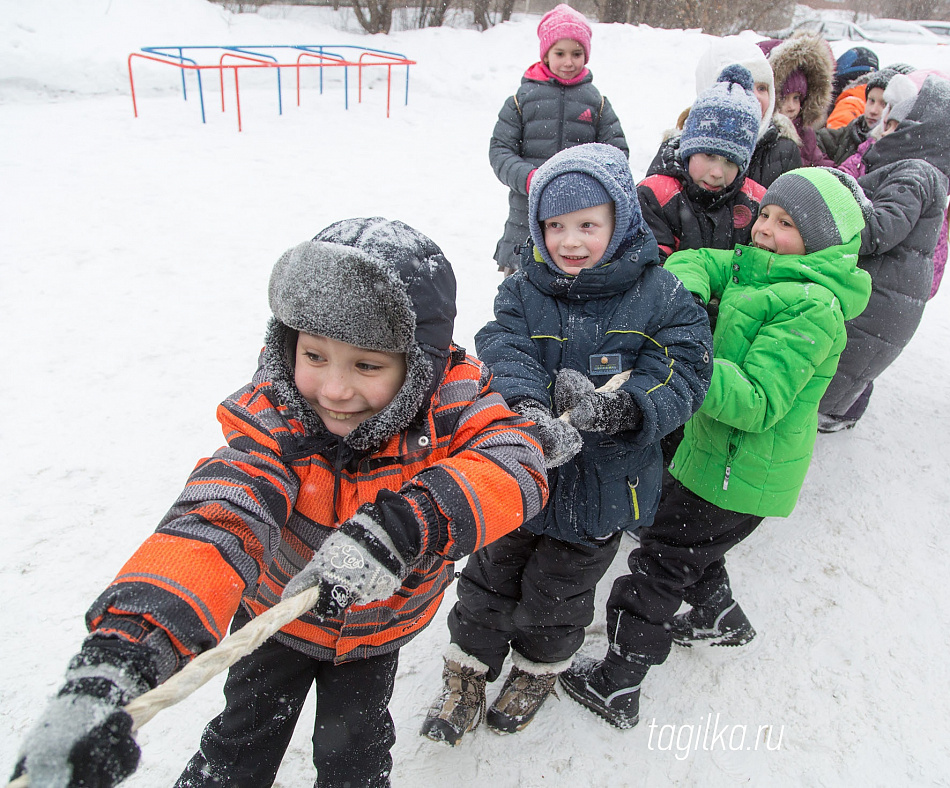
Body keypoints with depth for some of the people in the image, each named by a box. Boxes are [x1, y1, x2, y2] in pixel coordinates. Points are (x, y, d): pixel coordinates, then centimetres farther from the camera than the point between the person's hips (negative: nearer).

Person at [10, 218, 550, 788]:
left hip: (377, 628, 0)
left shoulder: (450, 403, -27)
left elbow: (516, 463, -40)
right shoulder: (275, 420, -30)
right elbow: (215, 518, -43)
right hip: (277, 613, 0)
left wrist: (401, 524, -55)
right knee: (244, 741, 20)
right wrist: (119, 652, -59)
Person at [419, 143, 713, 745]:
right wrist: (529, 412, -45)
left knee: (557, 593, 20)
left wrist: (615, 408, -37)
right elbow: (502, 355, -23)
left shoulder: (659, 297, -11)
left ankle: (538, 670, 51)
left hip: (600, 485, -1)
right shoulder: (523, 293, -7)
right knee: (492, 579, 18)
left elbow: (684, 373, -18)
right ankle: (470, 671, 43)